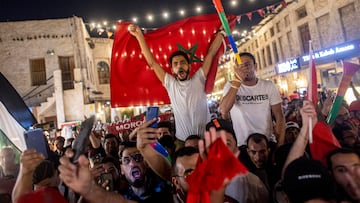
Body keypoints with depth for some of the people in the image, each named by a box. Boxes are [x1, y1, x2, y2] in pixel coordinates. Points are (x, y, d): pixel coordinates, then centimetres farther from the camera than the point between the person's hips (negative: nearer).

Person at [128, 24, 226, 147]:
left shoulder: (199, 79, 1)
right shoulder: (170, 84, 2)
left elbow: (211, 53, 3)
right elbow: (152, 62, 2)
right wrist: (139, 35, 2)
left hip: (205, 138, 0)